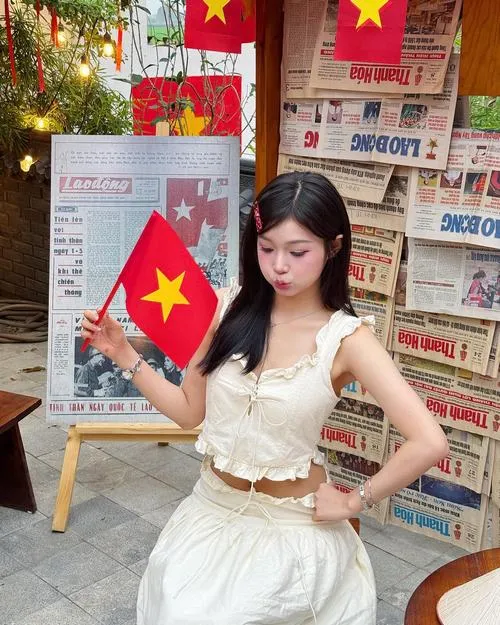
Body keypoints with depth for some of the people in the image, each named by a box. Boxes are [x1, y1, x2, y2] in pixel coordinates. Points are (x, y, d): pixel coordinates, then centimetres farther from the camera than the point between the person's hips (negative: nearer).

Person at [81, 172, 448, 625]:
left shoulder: (345, 337, -17)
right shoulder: (227, 307, -6)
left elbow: (430, 444, -22)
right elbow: (189, 411, 2)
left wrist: (355, 502, -12)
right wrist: (124, 354, -7)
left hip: (292, 524, -3)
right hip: (213, 507, 4)